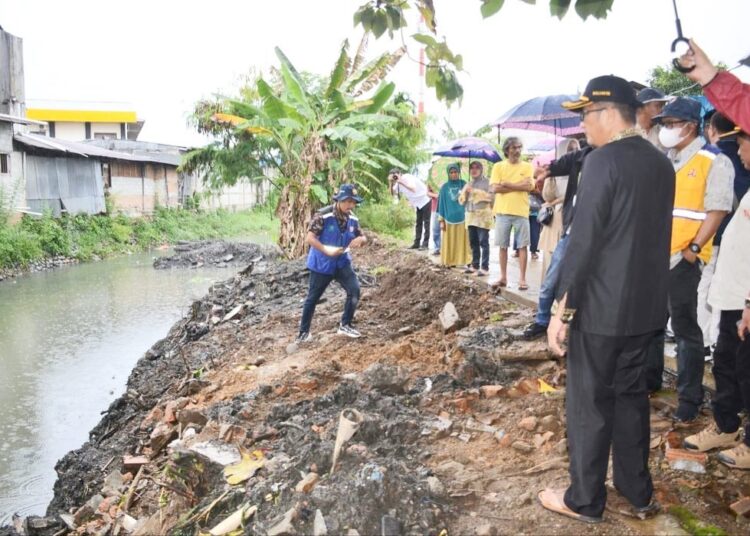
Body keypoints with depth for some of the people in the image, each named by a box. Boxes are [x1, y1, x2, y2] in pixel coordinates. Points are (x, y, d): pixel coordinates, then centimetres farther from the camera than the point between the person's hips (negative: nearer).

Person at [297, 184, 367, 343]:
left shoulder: (352, 219, -3)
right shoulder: (323, 215, -21)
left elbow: (363, 237, 8)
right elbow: (310, 238, -21)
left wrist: (360, 239, -17)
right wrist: (327, 250, -32)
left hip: (342, 262, 5)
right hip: (321, 264, -4)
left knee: (355, 291, -10)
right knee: (313, 298, 6)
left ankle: (345, 325, 10)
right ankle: (303, 333, 21)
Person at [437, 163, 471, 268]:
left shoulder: (464, 184, 4)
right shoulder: (444, 187, 2)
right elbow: (441, 203, 4)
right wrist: (441, 220, -1)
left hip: (462, 218, 0)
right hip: (449, 218, 0)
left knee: (461, 241, 4)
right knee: (449, 242, 4)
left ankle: (461, 260, 11)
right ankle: (448, 261, 11)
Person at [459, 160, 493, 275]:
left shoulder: (487, 182, 2)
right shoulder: (468, 184, 20)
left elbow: (491, 196, -12)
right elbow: (462, 201, 17)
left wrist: (475, 192, -12)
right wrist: (465, 193, -3)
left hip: (483, 216, -6)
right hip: (471, 216, 6)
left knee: (483, 242, -8)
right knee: (473, 242, 8)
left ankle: (485, 268, -9)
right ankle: (474, 265, 15)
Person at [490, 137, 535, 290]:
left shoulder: (527, 166, 5)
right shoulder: (498, 166, 4)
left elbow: (529, 186, -9)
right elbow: (495, 188, -8)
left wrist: (507, 184, -10)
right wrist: (519, 185, -8)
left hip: (521, 211, 0)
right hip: (503, 211, 1)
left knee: (522, 246, -1)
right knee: (503, 246, 6)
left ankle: (522, 278, 4)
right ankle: (503, 277, 15)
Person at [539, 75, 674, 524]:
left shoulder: (604, 161, -16)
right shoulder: (661, 163, 8)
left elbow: (584, 240, -19)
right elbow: (657, 235, 15)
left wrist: (563, 309, -14)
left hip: (601, 308, -8)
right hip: (646, 305, 8)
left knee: (590, 403, 5)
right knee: (631, 394, 19)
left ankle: (585, 500, 18)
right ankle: (638, 493, 30)